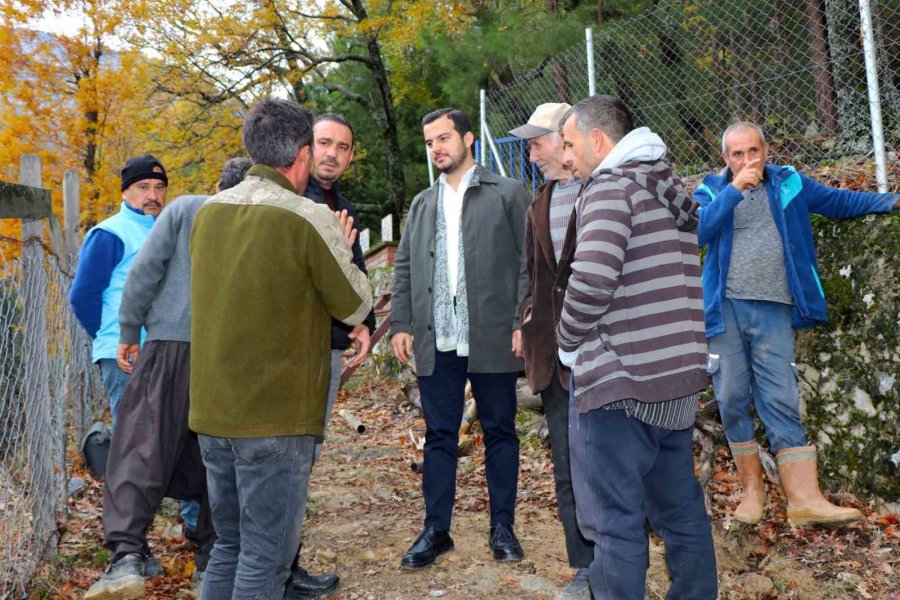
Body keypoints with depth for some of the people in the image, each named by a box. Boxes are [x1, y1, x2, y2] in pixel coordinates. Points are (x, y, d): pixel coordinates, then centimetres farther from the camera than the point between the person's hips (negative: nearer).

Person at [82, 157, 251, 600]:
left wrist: (129, 331, 6)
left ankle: (127, 555, -14)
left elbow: (146, 271, -1)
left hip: (171, 344, -2)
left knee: (141, 451, -2)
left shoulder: (185, 209, 6)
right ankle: (213, 560, 18)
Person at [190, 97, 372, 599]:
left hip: (212, 411, 7)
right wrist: (344, 250, 14)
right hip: (276, 418, -7)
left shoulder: (210, 211, 6)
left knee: (229, 546, 20)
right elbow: (357, 307, -3)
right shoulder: (311, 219, -14)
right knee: (266, 558, 4)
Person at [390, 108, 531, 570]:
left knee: (499, 432, 7)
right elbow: (403, 269, 15)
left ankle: (502, 527, 20)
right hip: (436, 342, 4)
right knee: (439, 436, 8)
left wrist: (523, 322, -9)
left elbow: (529, 262, -2)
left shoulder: (507, 194, 3)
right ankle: (436, 529, 18)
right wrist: (401, 324, 4)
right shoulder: (422, 205, 17)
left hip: (493, 338, -3)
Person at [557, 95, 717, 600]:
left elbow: (592, 280, -23)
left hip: (619, 379, -9)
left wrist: (569, 338, -7)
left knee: (616, 521, -1)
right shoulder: (670, 189, 16)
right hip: (677, 375, 9)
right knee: (681, 510, 17)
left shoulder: (611, 185, -10)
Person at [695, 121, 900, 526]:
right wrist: (734, 189, -18)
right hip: (726, 309, -1)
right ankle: (752, 487, 17)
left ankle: (804, 498, -3)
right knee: (733, 400, 3)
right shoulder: (712, 190, 5)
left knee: (781, 402, -3)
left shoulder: (788, 184, 11)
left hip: (773, 311, 1)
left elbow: (838, 201, 21)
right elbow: (698, 231, -14)